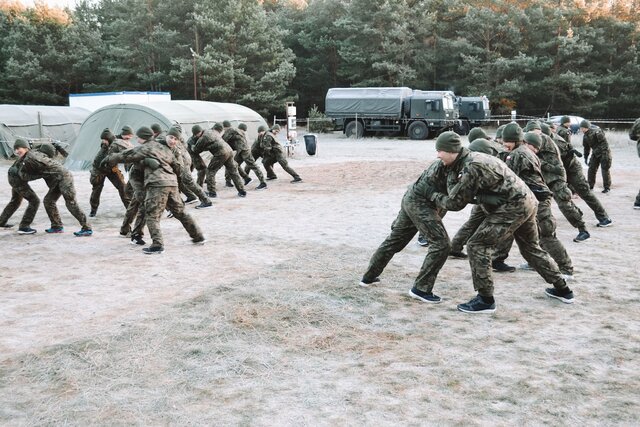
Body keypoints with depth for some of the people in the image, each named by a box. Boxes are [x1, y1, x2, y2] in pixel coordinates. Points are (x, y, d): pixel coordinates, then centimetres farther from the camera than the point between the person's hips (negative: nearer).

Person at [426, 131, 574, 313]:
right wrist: (452, 171, -1)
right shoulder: (473, 158, 10)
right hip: (526, 201, 10)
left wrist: (433, 194, 4)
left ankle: (485, 300, -3)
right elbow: (459, 194, 9)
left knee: (477, 246, -7)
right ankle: (562, 290, 37)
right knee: (532, 248, 25)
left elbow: (455, 202, -11)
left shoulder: (471, 167, -19)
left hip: (512, 207, -10)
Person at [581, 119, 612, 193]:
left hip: (603, 152, -7)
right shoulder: (585, 136, 2)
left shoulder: (596, 132, -21)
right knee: (591, 169, 2)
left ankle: (607, 187, 3)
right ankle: (590, 186, 12)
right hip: (595, 153, 7)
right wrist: (586, 157, 14)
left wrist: (605, 154, -26)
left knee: (605, 170, -5)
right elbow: (586, 147, 14)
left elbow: (604, 142, -21)